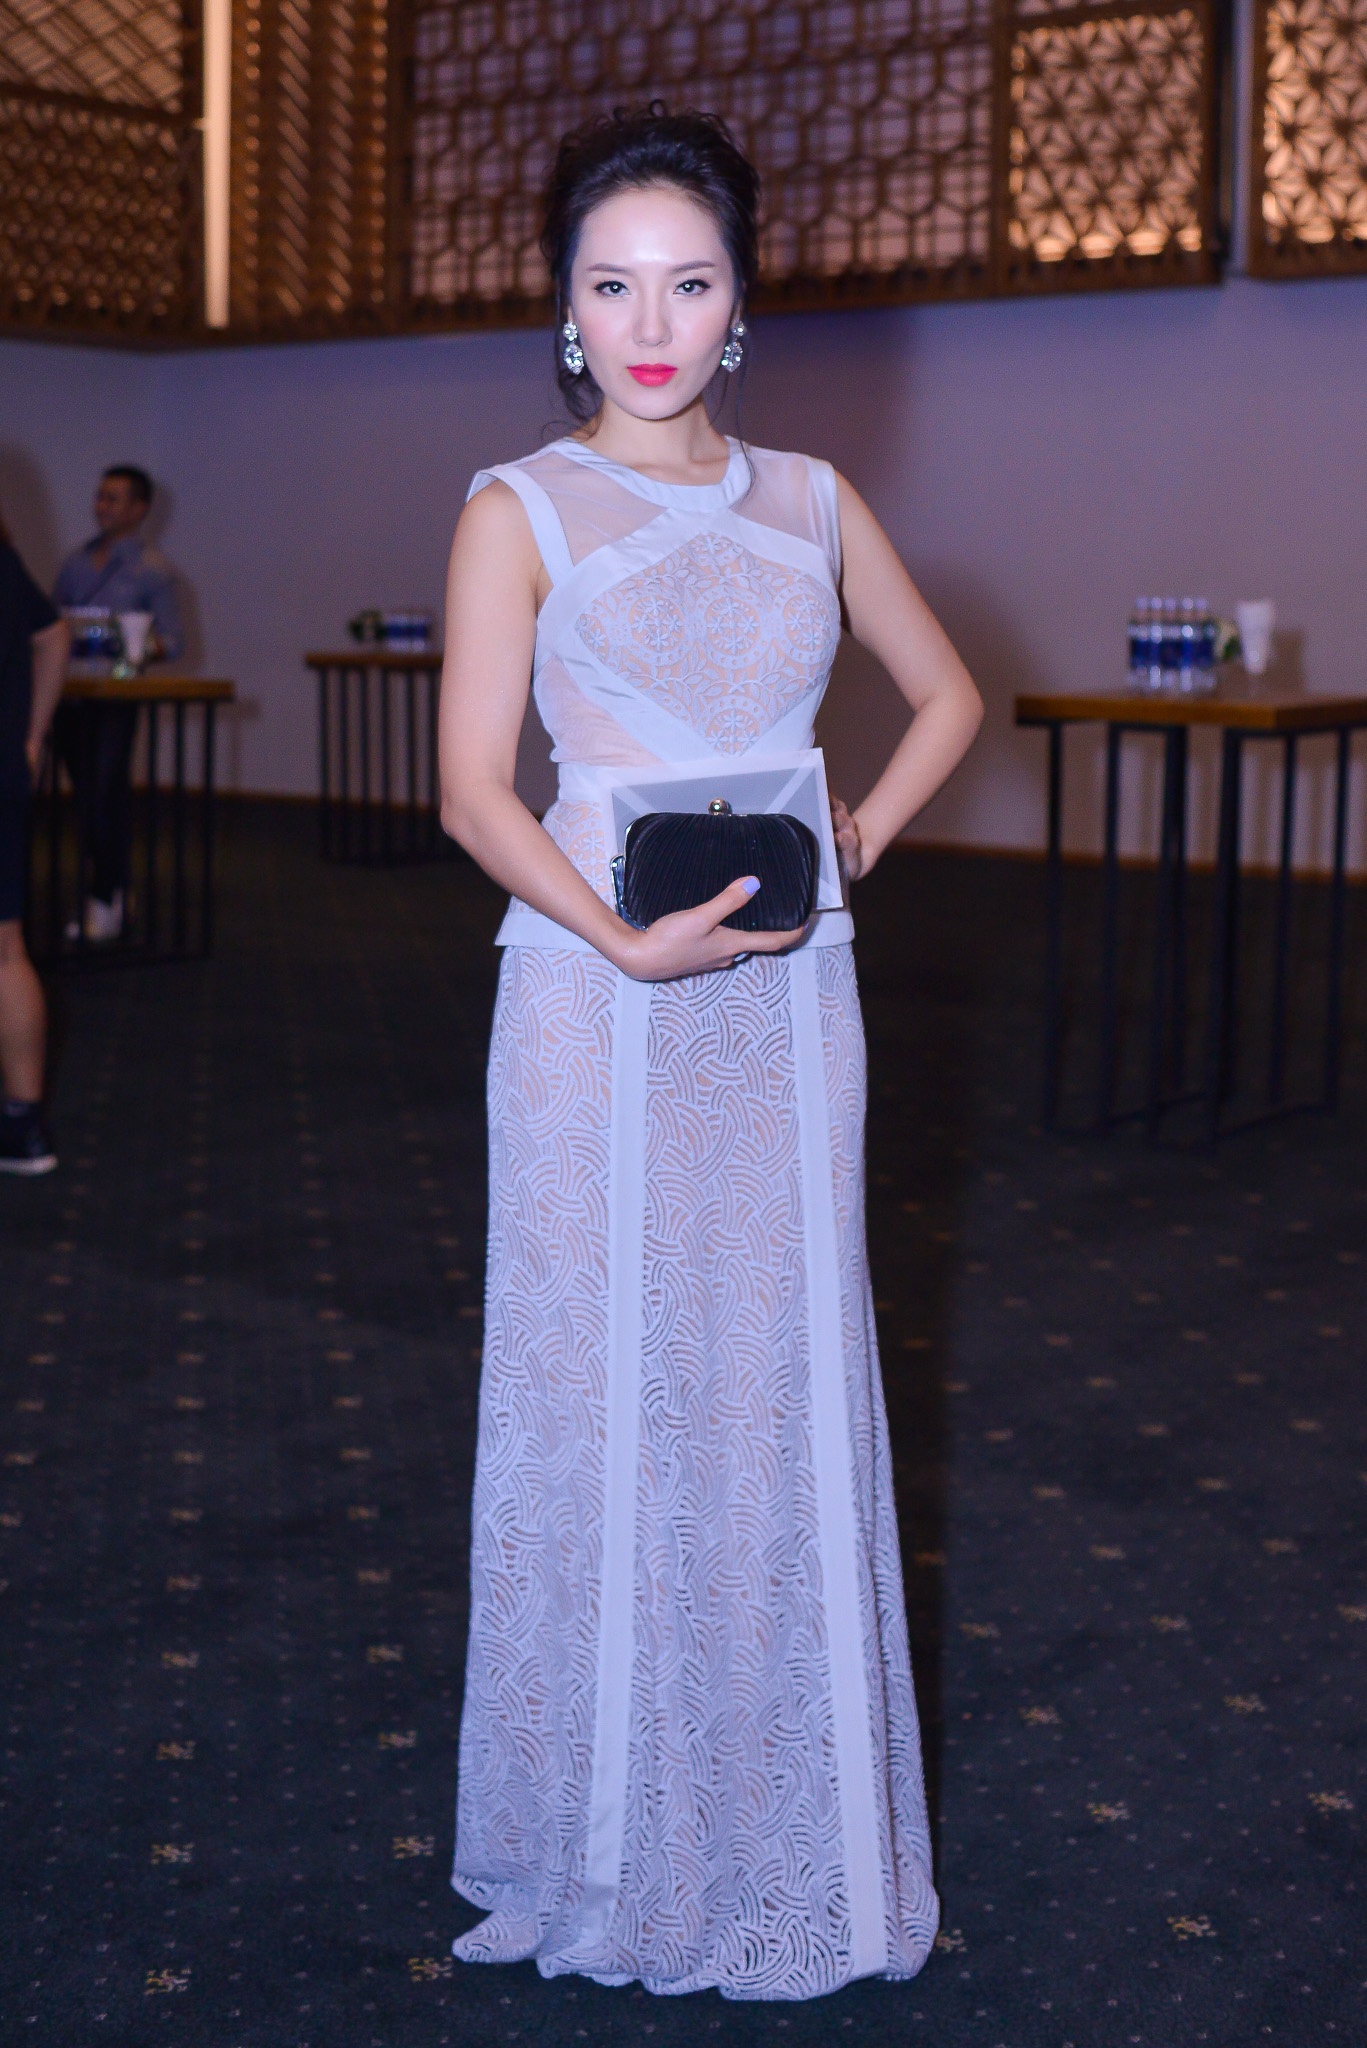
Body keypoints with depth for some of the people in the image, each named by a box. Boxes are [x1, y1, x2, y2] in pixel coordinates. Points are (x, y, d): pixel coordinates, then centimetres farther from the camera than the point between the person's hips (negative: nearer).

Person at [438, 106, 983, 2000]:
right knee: (601, 1383, 3)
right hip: (597, 996, -3)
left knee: (787, 1381, 8)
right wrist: (626, 939, -21)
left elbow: (948, 693, 20)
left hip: (787, 999, 3)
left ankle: (788, 1818, 24)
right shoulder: (522, 512, -1)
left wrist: (866, 833, 4)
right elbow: (474, 791, -7)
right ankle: (615, 1827, 20)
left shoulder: (809, 505, 9)